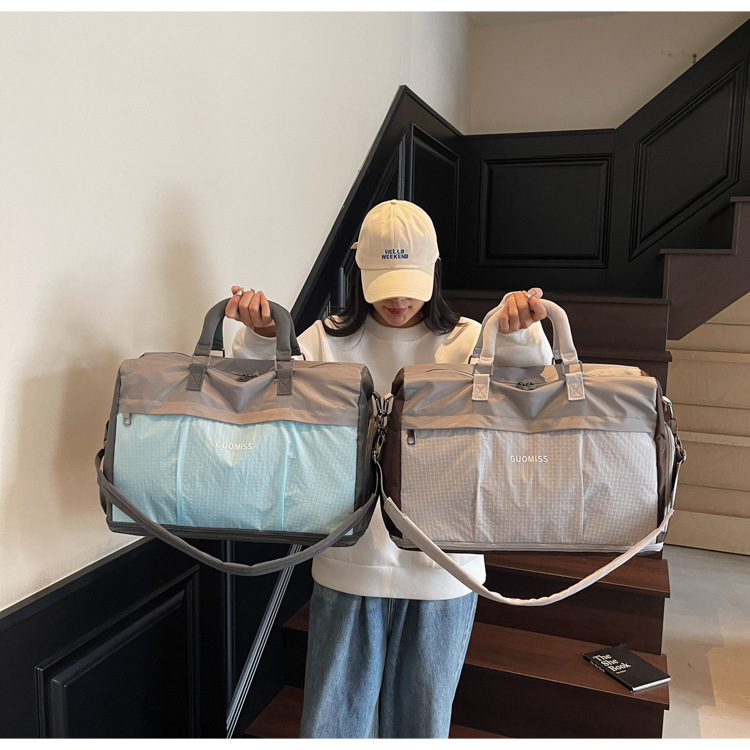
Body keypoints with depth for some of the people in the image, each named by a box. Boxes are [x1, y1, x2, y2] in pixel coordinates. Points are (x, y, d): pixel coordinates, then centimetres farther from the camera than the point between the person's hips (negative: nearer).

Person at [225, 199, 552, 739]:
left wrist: (521, 332, -30)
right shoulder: (328, 340, 1)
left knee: (422, 722, 19)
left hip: (442, 570, 1)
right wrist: (260, 337, -25)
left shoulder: (467, 341, 1)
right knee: (333, 722, 13)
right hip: (350, 566, 0)